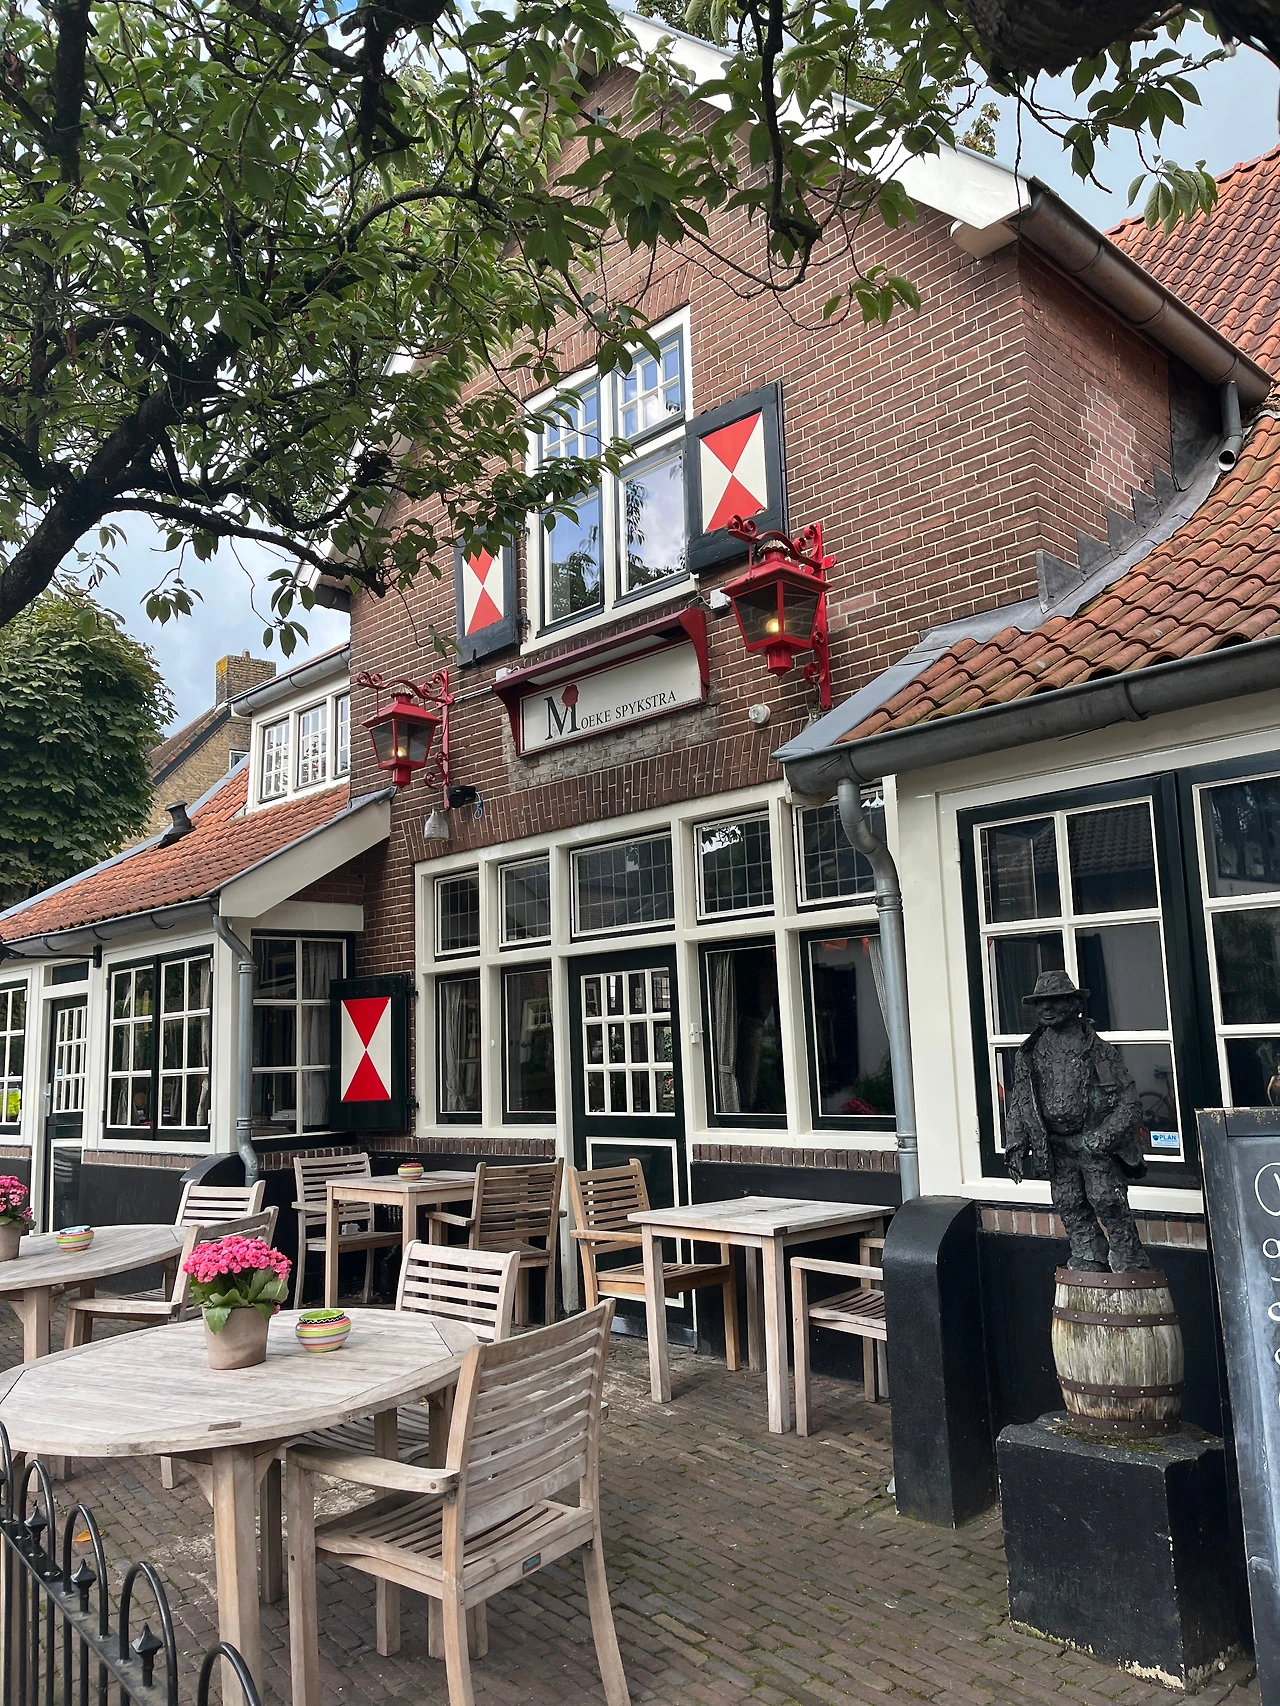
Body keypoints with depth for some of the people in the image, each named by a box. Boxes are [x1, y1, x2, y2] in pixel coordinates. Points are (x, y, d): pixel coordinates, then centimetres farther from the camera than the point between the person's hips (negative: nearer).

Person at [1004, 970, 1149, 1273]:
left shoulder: (1098, 1049, -3)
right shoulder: (1030, 1054, 8)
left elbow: (1129, 1102, -3)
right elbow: (1017, 1104, 12)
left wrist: (1104, 1137, -15)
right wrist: (1016, 1147, 4)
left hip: (1096, 1144, -4)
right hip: (1056, 1146, 4)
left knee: (1107, 1201, -11)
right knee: (1070, 1208, 6)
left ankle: (1129, 1265, 0)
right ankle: (1089, 1263, 18)